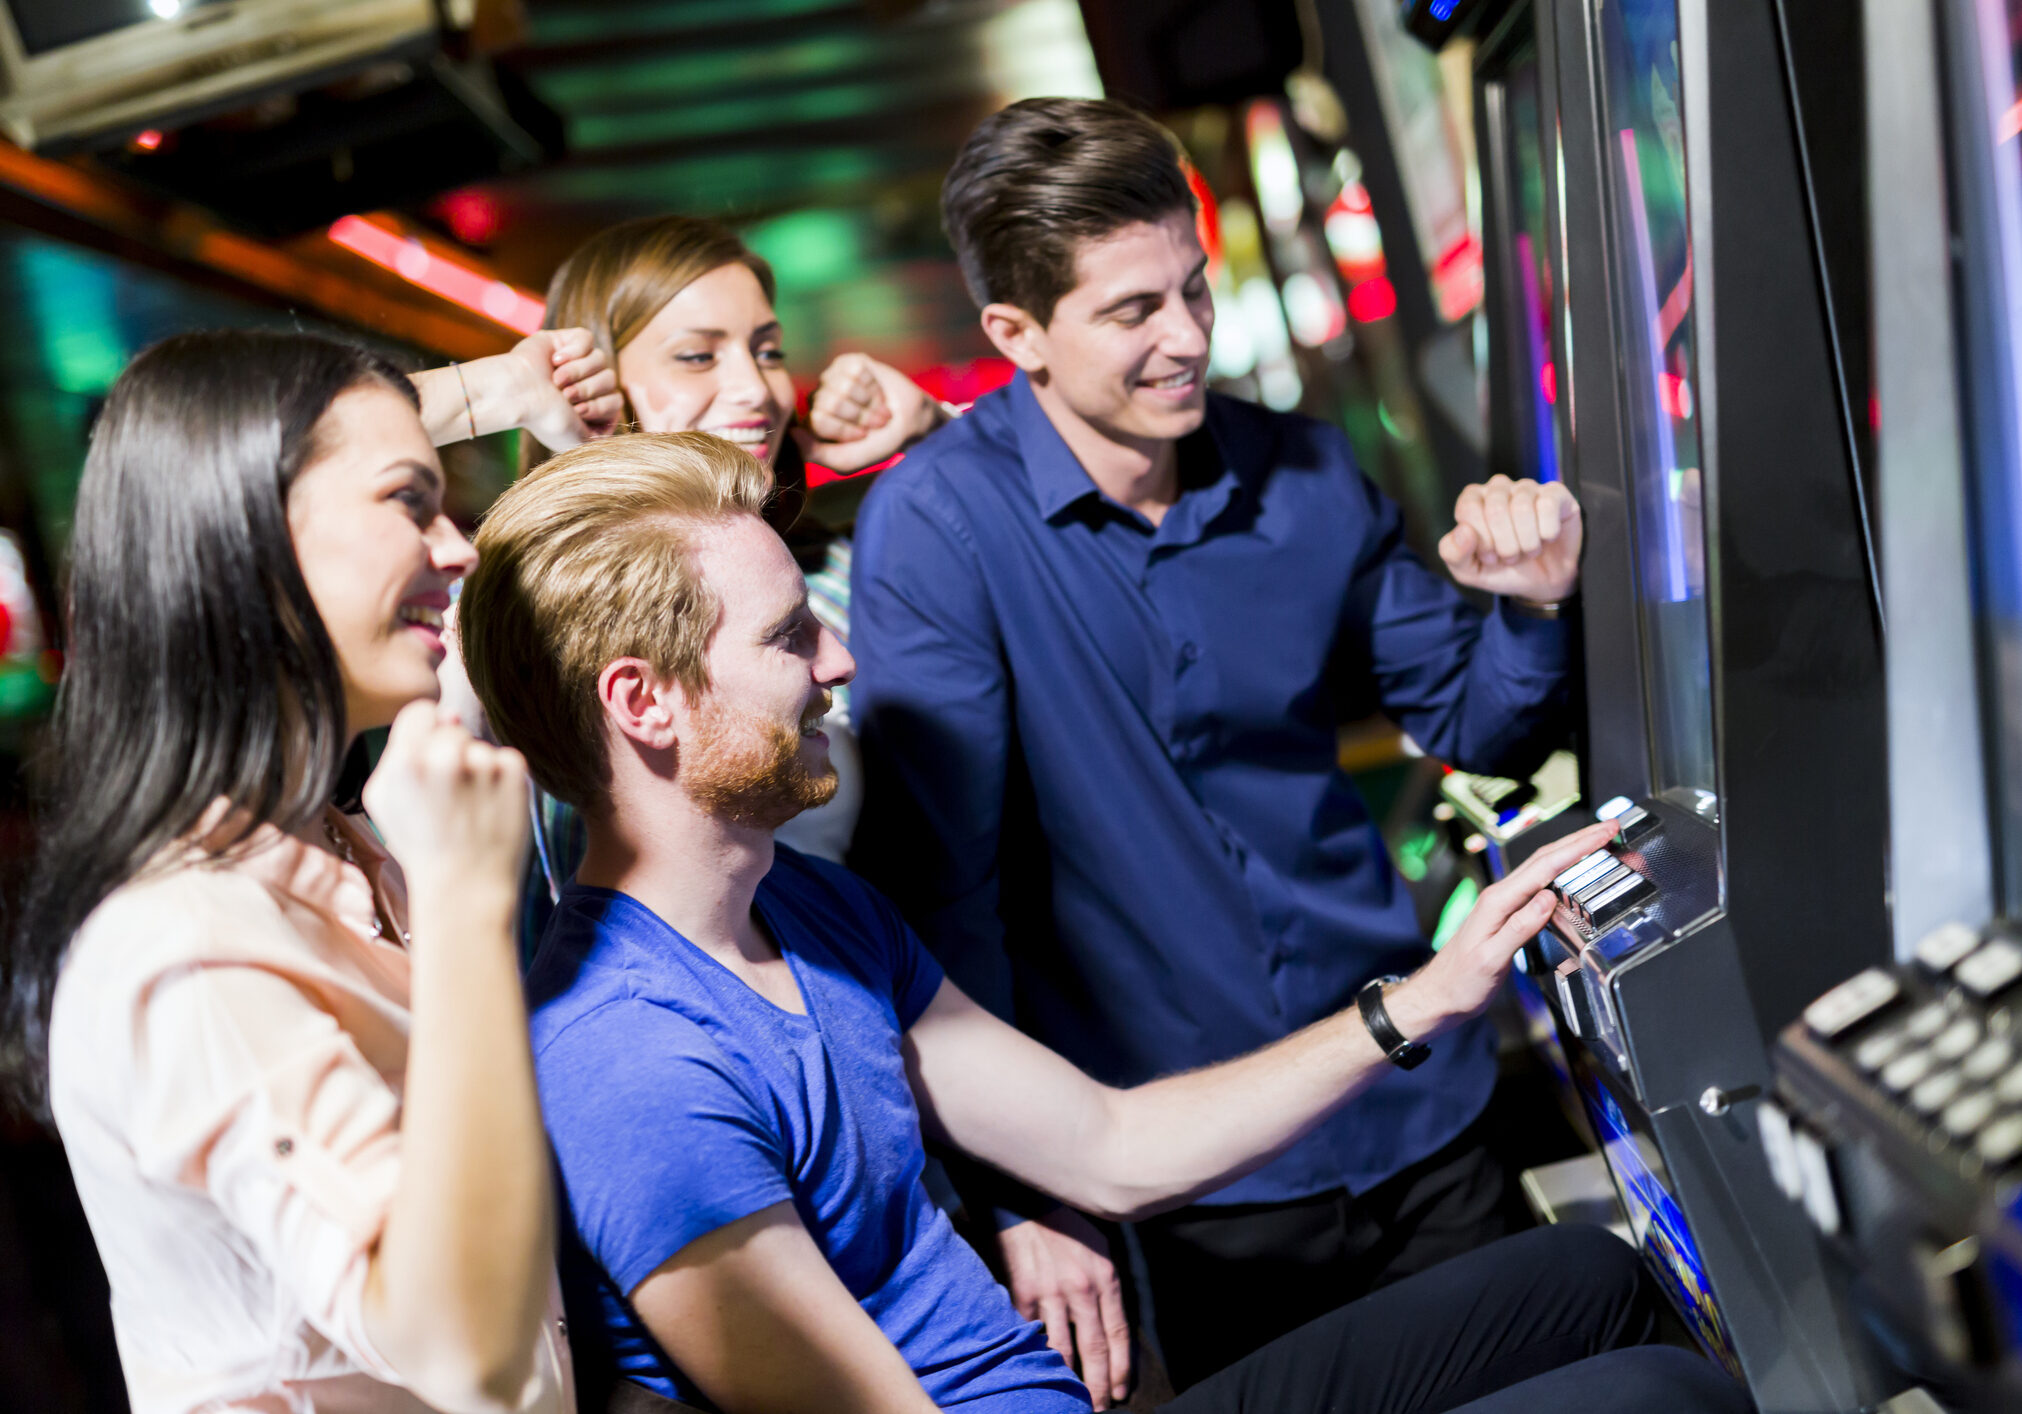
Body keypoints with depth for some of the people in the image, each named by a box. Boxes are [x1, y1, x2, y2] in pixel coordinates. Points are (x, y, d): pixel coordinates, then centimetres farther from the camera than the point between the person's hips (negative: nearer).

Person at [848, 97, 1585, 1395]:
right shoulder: (936, 525, -15)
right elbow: (937, 882, -18)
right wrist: (1023, 1200, -20)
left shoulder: (1305, 472, 0)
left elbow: (1476, 731, 9)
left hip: (1418, 1123, 5)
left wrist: (1529, 609, -13)